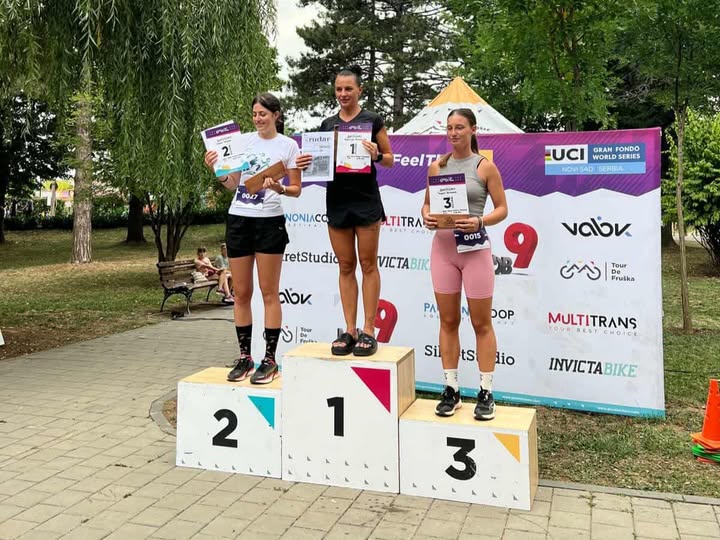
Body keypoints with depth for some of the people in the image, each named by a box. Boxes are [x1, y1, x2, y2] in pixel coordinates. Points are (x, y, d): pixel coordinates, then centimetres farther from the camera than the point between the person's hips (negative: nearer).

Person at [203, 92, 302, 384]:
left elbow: (296, 189, 1)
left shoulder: (288, 145, 1)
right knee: (241, 293, 6)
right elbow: (232, 184, 12)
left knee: (269, 293, 0)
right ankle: (244, 357, 17)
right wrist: (217, 171, -7)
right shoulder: (243, 140, 11)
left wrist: (279, 188, -19)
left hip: (269, 221, -4)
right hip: (238, 220, 4)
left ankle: (269, 359, 8)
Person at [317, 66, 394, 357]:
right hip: (336, 199, 4)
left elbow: (390, 160, 4)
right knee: (345, 266, 5)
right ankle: (350, 330, 10)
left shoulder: (373, 120, 2)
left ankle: (368, 330, 4)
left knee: (368, 264, -1)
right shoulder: (327, 124, 13)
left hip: (366, 198, -4)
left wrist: (376, 154, -17)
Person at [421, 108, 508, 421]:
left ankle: (486, 392, 14)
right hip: (443, 247, 4)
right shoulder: (437, 166, 8)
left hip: (475, 248, -3)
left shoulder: (485, 166, -2)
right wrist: (427, 217, -7)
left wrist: (480, 222, -19)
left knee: (481, 323, 4)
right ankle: (451, 390, 18)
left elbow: (502, 208, -1)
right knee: (448, 321, 8)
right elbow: (427, 203, 15)